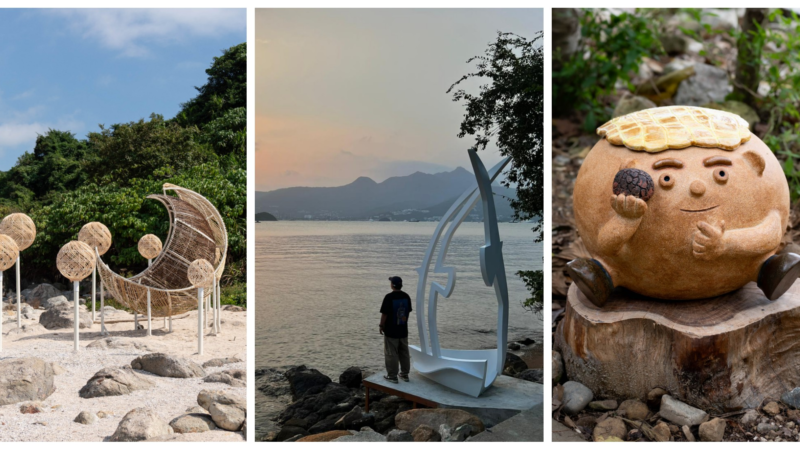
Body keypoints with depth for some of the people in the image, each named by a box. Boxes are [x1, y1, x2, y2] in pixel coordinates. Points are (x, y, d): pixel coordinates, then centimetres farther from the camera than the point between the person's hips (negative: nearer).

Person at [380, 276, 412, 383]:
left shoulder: (389, 297, -18)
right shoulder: (406, 296, 1)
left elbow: (384, 314, -16)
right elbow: (408, 312, 10)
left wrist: (381, 326, -4)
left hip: (391, 331, -6)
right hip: (403, 330, 6)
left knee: (391, 354, 3)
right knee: (404, 353, 14)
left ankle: (392, 376, 8)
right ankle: (405, 374, 22)